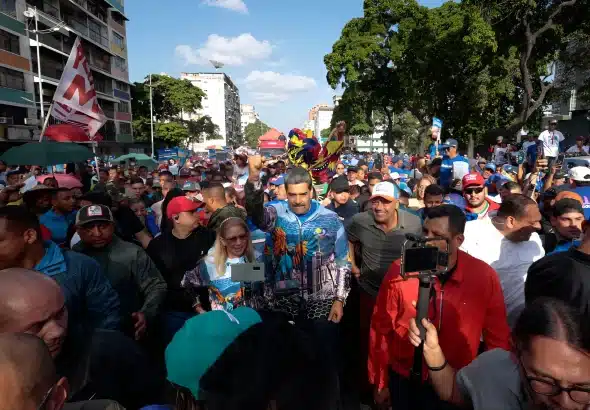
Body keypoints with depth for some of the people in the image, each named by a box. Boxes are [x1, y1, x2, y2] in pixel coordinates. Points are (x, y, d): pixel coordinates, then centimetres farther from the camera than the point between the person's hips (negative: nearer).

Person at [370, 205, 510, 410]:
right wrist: (380, 382, -1)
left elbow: (497, 339, -3)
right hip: (405, 382, 0)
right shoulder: (400, 271, -17)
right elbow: (381, 328, -8)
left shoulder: (484, 276, -15)